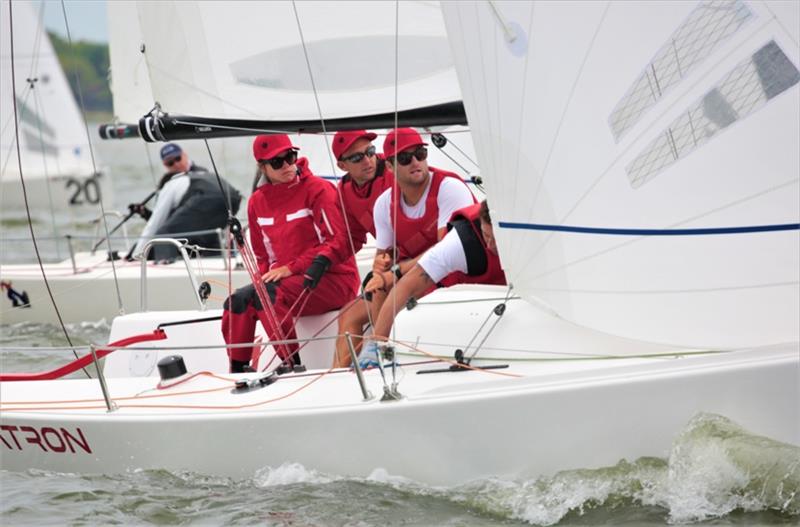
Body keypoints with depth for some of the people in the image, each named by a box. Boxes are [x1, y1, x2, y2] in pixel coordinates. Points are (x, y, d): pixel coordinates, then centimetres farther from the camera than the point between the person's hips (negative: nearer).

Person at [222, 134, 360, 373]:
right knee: (238, 299, -16)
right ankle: (238, 370, -7)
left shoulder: (317, 189, -9)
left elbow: (339, 243, -16)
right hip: (291, 282, 6)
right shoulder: (257, 202, 10)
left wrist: (291, 268, -19)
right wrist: (268, 276, -4)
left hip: (334, 280, -6)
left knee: (267, 295, -30)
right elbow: (262, 255, 20)